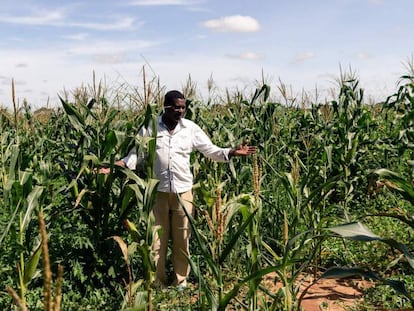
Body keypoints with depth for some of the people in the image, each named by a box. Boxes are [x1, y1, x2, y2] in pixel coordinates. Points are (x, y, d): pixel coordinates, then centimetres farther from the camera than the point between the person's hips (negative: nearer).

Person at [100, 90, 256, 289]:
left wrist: (233, 152, -11)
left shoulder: (191, 128, 1)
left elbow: (211, 151, 4)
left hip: (183, 191, 1)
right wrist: (115, 166, -12)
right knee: (156, 238, 8)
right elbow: (136, 154, 3)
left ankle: (181, 281, 26)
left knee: (182, 239, 10)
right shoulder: (149, 128, -2)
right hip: (157, 191, -1)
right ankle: (157, 283, 23)